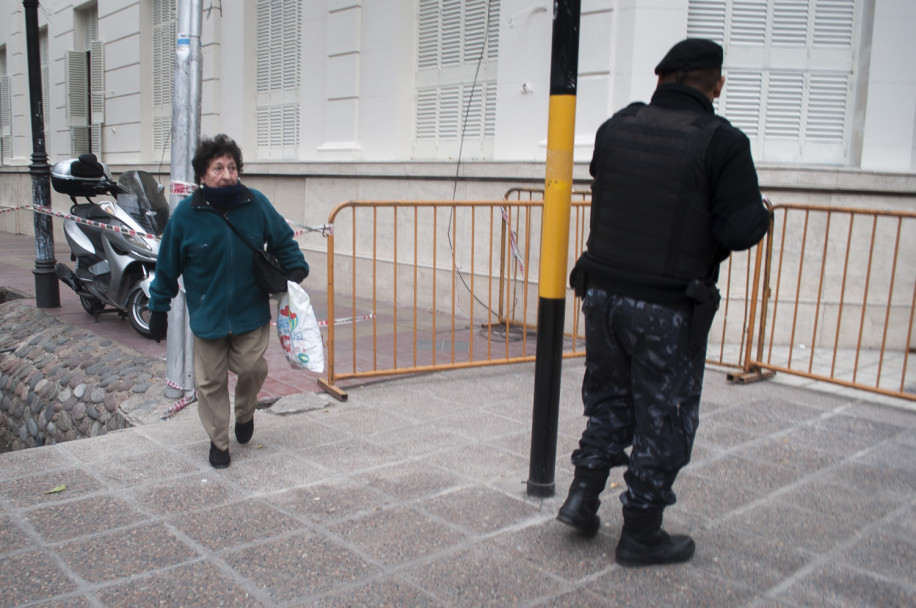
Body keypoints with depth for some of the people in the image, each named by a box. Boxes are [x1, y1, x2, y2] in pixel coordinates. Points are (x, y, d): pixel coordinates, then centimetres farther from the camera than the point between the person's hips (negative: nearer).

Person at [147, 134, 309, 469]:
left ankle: (244, 414, 31)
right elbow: (167, 266, 1)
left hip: (251, 312, 1)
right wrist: (159, 309, 6)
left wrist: (295, 271, -6)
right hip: (207, 315, 0)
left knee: (252, 368, -4)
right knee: (211, 382, 7)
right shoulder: (186, 214, -10)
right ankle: (218, 441, 28)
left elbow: (284, 241, 9)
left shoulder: (256, 204, -7)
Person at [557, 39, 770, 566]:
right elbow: (740, 232, -15)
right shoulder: (722, 142, -11)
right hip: (667, 310, -4)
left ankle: (583, 496, 21)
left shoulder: (616, 127, 3)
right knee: (663, 419, 10)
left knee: (610, 401, 23)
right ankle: (641, 533, 21)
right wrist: (762, 211, 6)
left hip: (602, 292, 5)